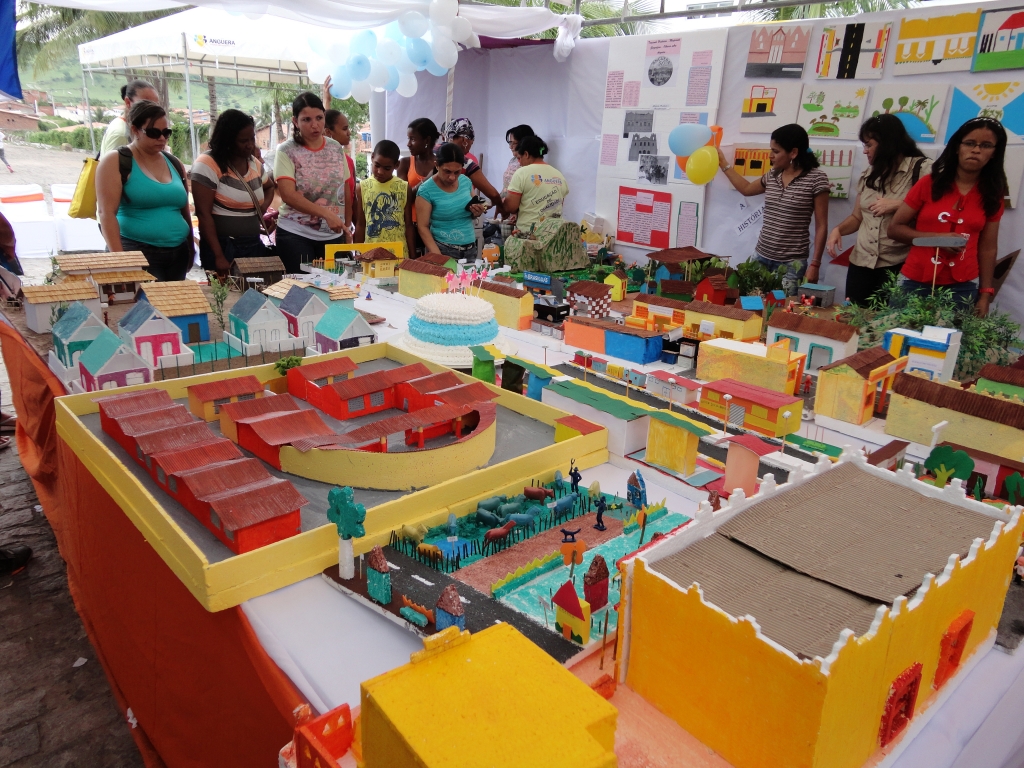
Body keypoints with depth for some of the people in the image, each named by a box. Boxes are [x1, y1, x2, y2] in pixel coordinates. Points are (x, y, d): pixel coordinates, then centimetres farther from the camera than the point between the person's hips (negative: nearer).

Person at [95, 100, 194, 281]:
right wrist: (119, 258, -17)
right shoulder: (115, 162, -3)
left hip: (178, 253, 6)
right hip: (137, 254, -5)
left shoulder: (175, 163, 13)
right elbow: (106, 212, -10)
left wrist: (191, 248, 15)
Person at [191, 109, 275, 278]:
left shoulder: (255, 164, 8)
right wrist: (219, 256, -19)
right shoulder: (208, 164, -11)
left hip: (254, 245, 6)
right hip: (223, 246, -6)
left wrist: (262, 210, 8)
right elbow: (203, 214, -14)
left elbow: (269, 188, 30)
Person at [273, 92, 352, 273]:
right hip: (295, 235, -3)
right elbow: (288, 195, -17)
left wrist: (347, 228, 10)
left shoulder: (336, 148, 6)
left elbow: (345, 192, 12)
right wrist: (326, 214, -26)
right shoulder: (287, 152, -6)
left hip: (333, 235, 3)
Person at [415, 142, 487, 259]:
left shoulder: (466, 181, 2)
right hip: (443, 249, -5)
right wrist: (437, 254, -23)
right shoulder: (426, 190, -12)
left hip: (470, 248, 5)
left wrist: (476, 213, -7)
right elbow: (423, 227, -13)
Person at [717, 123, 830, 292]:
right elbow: (746, 189, 31)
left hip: (791, 263, -5)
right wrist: (723, 163, 28)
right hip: (761, 257, 5)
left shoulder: (816, 178, -7)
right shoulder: (772, 176, 9)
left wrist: (814, 264, -10)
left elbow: (821, 226, -6)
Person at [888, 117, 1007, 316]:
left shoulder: (992, 196, 6)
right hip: (916, 283, -1)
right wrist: (935, 238, -14)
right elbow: (895, 228, 0)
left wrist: (985, 295, 2)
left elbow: (987, 249, 7)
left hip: (963, 288, 2)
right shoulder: (929, 183, -1)